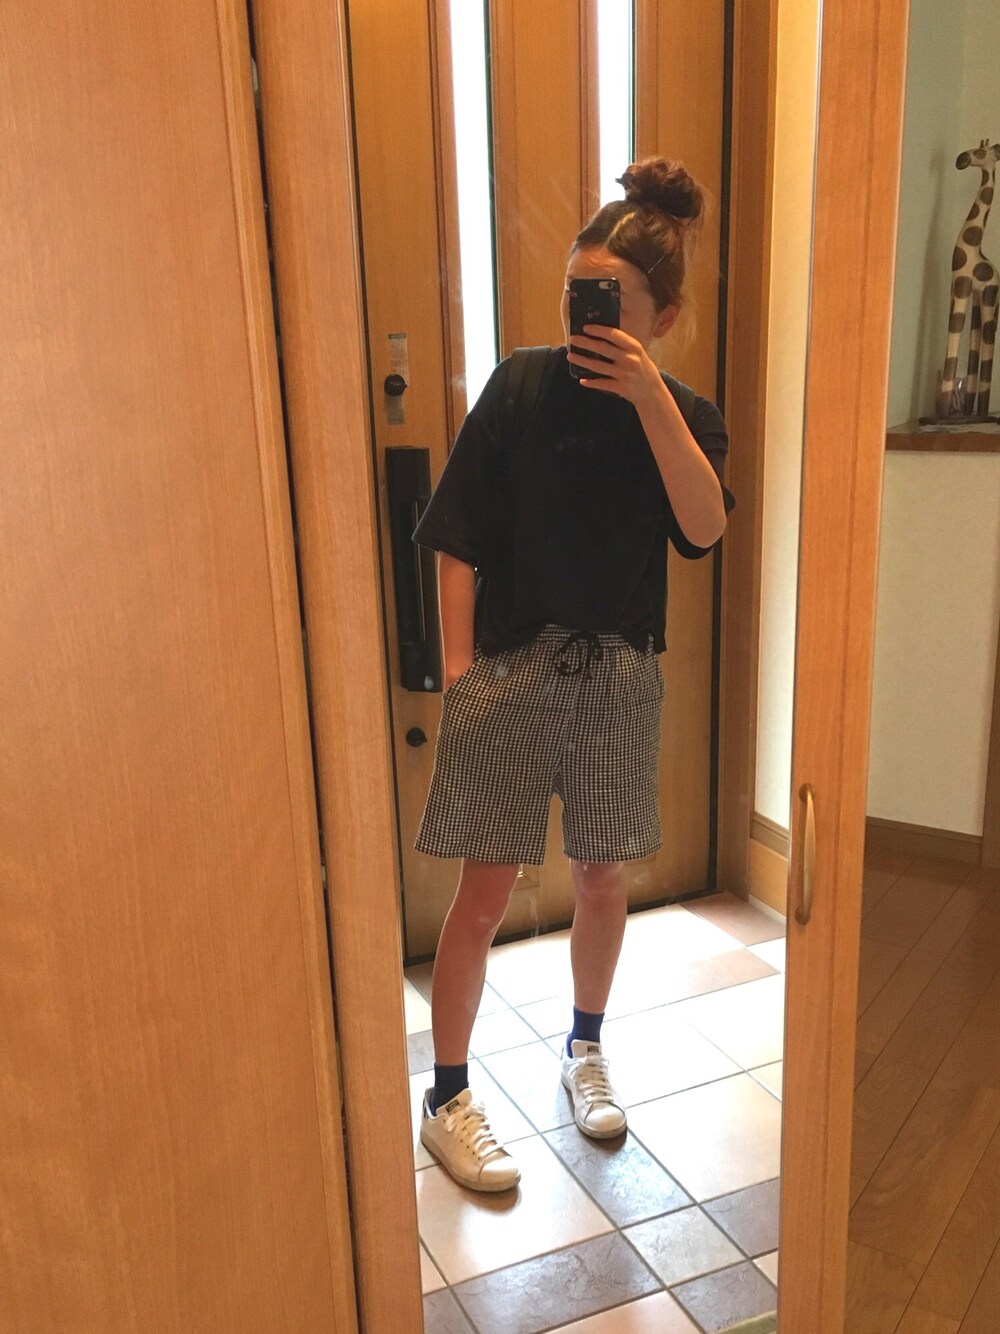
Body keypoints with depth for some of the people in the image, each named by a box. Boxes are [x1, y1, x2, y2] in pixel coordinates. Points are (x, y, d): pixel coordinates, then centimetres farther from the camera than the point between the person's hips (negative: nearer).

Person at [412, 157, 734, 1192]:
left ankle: (584, 1049, 39)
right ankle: (447, 1099, 19)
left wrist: (649, 395, -23)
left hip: (617, 677, 3)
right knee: (484, 895, 2)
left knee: (600, 881, 14)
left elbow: (703, 528, -17)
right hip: (509, 670, -2)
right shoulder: (521, 387, -5)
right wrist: (460, 670, -8)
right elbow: (458, 543, -4)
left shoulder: (681, 417, 2)